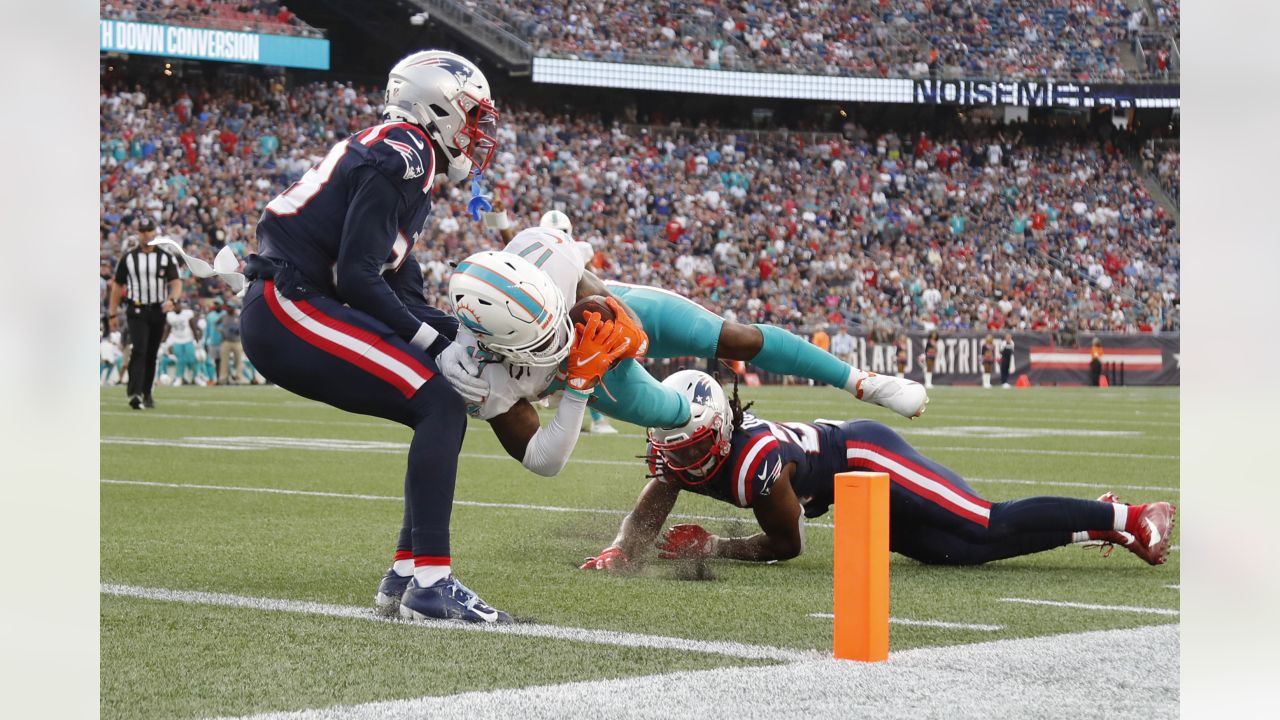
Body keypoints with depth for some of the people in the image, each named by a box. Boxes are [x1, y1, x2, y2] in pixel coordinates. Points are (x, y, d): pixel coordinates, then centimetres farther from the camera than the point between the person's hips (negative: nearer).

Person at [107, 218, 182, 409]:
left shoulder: (166, 258, 4)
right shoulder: (128, 258, 4)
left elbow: (176, 283, -5)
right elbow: (117, 286, 8)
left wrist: (172, 300, -27)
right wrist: (112, 314, 5)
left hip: (158, 311, 2)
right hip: (136, 311, -2)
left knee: (151, 354, 10)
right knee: (138, 351, -17)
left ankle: (146, 393, 23)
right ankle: (135, 393, -25)